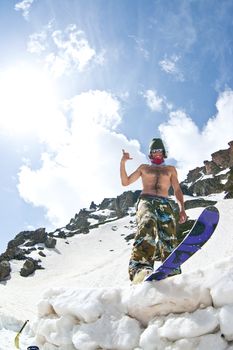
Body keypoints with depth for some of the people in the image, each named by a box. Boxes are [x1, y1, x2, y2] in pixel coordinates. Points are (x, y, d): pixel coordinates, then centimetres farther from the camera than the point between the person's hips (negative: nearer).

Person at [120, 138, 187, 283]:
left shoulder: (171, 169, 27)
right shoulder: (144, 167, 27)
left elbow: (177, 190, 19)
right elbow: (125, 182, 23)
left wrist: (182, 208, 3)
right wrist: (123, 163, 8)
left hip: (164, 204, 3)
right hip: (146, 201, -3)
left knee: (169, 239, -17)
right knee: (147, 226, -36)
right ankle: (140, 268, -58)